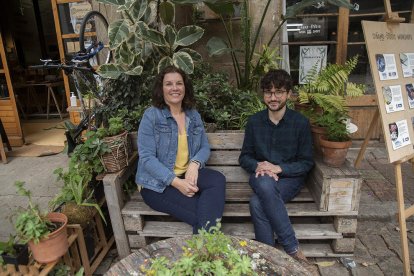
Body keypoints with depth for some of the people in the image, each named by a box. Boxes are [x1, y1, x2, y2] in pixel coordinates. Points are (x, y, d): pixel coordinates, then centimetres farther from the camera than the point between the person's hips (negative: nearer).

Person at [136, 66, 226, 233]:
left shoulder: (194, 115, 10)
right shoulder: (151, 116, -6)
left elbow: (205, 147, 8)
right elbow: (146, 158, -13)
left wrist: (195, 163, -17)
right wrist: (176, 182, -24)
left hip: (187, 175, 5)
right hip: (158, 183, -5)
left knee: (218, 180, -26)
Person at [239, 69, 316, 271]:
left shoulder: (300, 122, -4)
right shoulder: (254, 121, 3)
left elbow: (307, 163, -2)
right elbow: (244, 157, 9)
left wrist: (278, 168, -17)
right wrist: (258, 166, -14)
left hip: (289, 178, -2)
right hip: (260, 177, 3)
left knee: (257, 203, -32)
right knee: (265, 183, -35)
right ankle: (293, 250, -25)